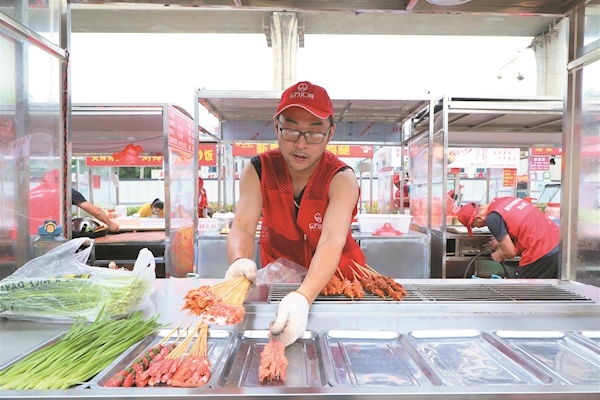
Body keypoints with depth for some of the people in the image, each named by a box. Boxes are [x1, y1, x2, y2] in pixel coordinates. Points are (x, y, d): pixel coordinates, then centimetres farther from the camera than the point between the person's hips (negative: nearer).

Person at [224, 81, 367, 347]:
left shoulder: (342, 179, -20)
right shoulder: (258, 170, -12)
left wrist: (303, 297, -50)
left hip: (335, 278, -1)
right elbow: (243, 227, -22)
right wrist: (240, 261, -45)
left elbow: (333, 241, -34)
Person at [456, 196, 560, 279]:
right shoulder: (503, 200, 11)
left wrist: (500, 255, 9)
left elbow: (511, 252, -12)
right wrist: (502, 241, 22)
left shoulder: (492, 218, -14)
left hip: (541, 254, -9)